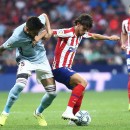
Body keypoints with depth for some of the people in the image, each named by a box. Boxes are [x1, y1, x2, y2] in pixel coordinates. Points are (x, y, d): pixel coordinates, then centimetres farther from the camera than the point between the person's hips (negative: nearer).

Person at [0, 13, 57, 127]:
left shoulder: (39, 23, -23)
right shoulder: (17, 37, -34)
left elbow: (44, 15, 2)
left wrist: (48, 31, -9)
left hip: (41, 59, 5)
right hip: (26, 60, -5)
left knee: (52, 93, 0)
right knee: (20, 84, -34)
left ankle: (38, 113, 29)